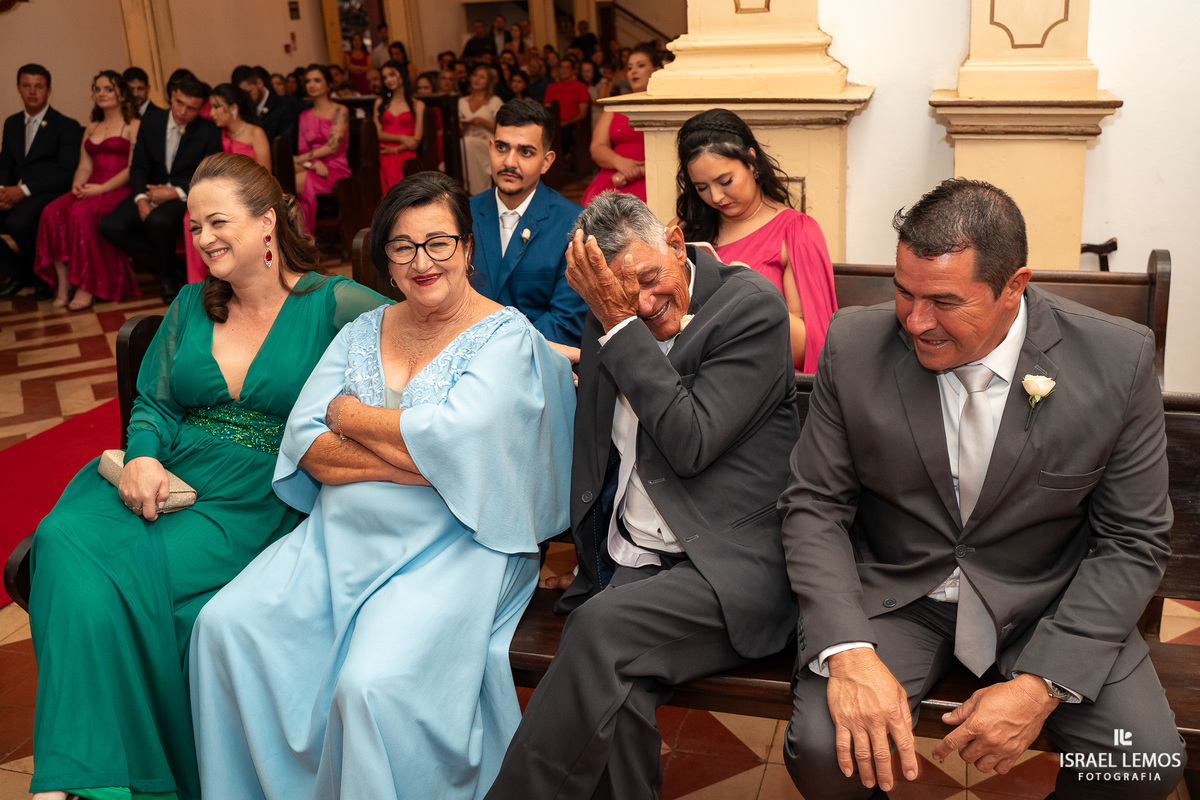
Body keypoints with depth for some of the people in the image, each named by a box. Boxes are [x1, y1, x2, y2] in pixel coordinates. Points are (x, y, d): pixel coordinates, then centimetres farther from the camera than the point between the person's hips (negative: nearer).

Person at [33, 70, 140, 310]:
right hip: (88, 190, 6)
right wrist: (77, 184, -4)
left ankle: (86, 287, -29)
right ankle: (62, 285, -27)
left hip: (118, 191, -6)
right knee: (52, 213, -26)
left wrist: (101, 188, -15)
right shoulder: (91, 129, 28)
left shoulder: (133, 126, 7)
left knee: (81, 214, -35)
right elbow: (84, 166, 20)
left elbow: (133, 168, -4)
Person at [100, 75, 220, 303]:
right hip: (152, 192, 5)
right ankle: (173, 268, -6)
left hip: (185, 196, -5)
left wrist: (175, 192, -18)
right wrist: (141, 199, -12)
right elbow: (138, 166, 6)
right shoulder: (151, 120, 6)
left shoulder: (208, 132, -4)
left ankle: (168, 274, -6)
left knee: (158, 221, -37)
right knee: (110, 226, -18)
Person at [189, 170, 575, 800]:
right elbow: (306, 445, 2)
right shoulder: (362, 333, 13)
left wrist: (351, 415, -4)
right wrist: (416, 458, -13)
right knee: (226, 625, -12)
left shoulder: (507, 338, -3)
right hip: (341, 538, 6)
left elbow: (457, 439, -19)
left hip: (451, 546, -5)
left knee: (375, 684, -28)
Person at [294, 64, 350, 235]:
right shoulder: (305, 116, 20)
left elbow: (332, 147, -9)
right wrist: (313, 164, -13)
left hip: (335, 171, -5)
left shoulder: (340, 111, 3)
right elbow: (302, 150, 11)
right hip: (312, 168, 5)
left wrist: (299, 160, -12)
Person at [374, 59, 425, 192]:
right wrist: (401, 138, -3)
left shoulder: (417, 105, 13)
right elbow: (378, 133, 11)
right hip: (384, 158, 2)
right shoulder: (380, 103, 22)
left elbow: (416, 141, 4)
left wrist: (395, 149, -8)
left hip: (406, 157, -2)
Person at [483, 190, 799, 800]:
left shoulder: (753, 306, -6)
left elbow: (690, 443, -15)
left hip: (731, 563, -4)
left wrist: (619, 325, -13)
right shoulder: (608, 318, 12)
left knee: (604, 626, -31)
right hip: (630, 561, 5)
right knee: (616, 694, -27)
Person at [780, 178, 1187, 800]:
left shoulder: (1117, 361, -14)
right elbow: (813, 507, -6)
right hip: (894, 594, 0)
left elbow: (1133, 541, -7)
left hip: (1047, 602, 1)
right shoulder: (854, 347, -12)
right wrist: (847, 652, -23)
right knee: (823, 749, -23)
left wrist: (1041, 687, -19)